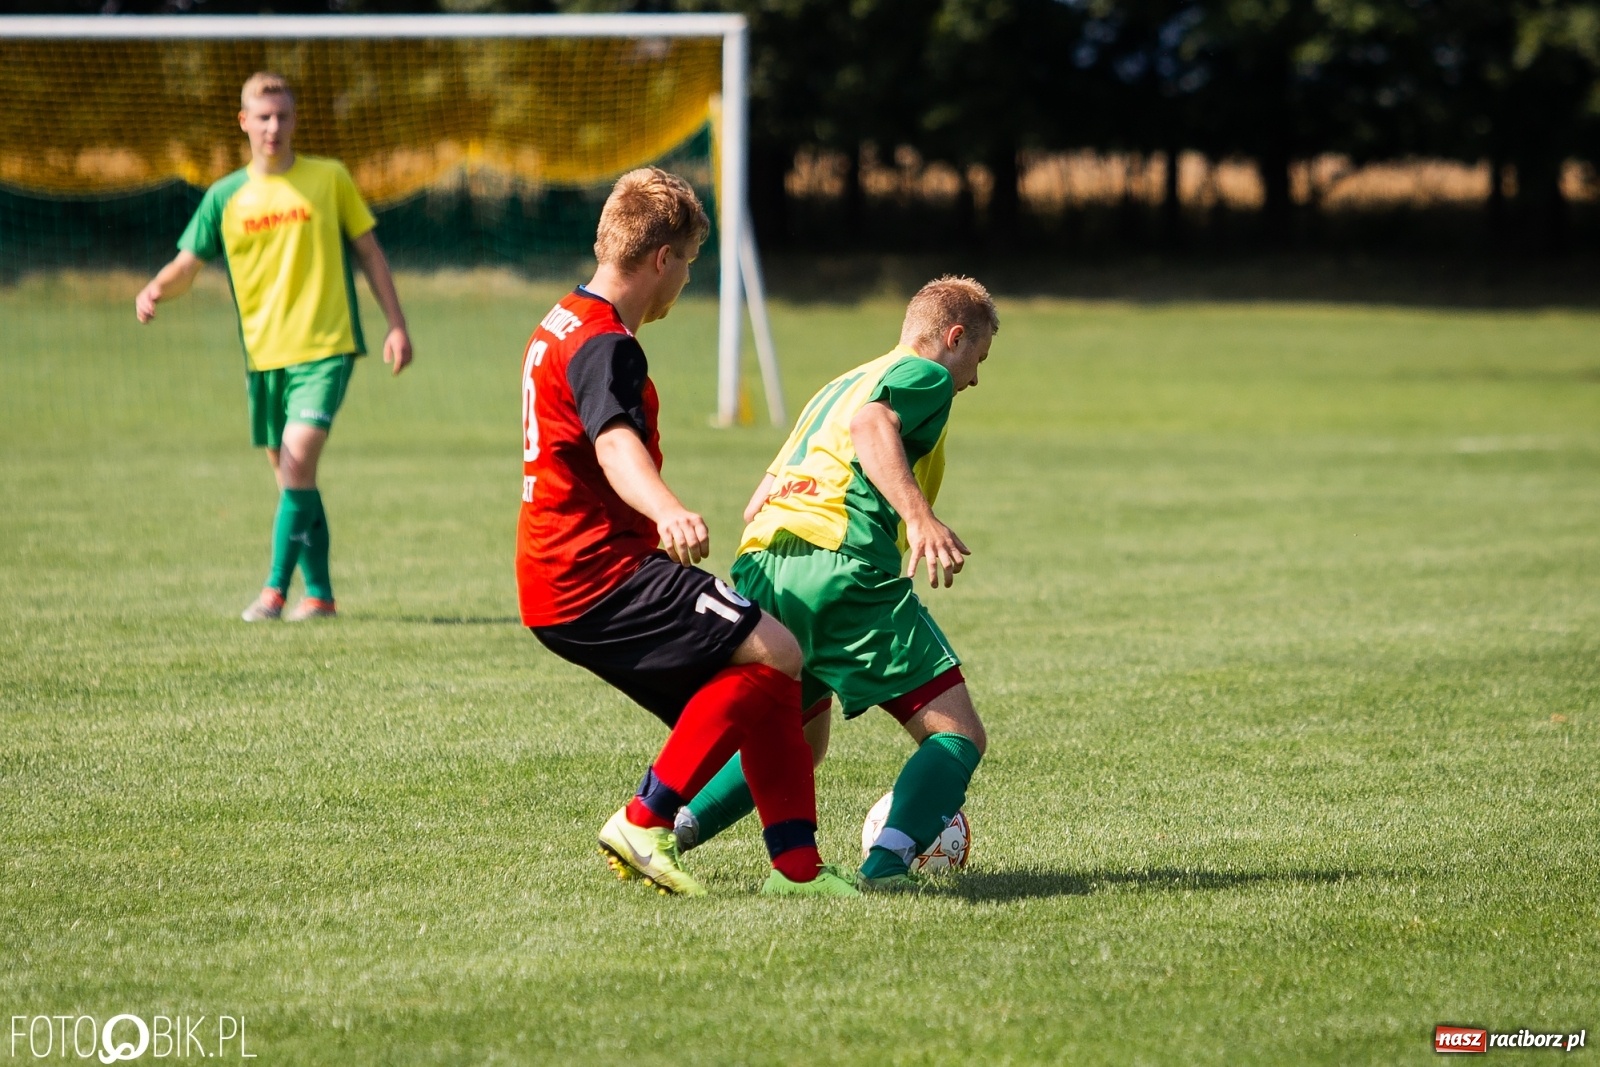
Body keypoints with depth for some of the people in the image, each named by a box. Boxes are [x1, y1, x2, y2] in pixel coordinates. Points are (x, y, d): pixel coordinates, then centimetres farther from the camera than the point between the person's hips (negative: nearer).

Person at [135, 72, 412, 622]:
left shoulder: (329, 178, 3)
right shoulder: (225, 197, 7)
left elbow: (369, 252, 9)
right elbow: (187, 266, 6)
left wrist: (396, 325, 3)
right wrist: (155, 290, -16)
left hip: (325, 349, -3)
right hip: (263, 355, 4)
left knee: (297, 463, -18)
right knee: (292, 477, 7)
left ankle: (275, 588, -17)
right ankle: (319, 593, 16)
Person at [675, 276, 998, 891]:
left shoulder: (840, 384, 33)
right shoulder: (926, 375, 9)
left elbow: (761, 500, 27)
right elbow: (872, 425, -15)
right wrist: (920, 517, -26)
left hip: (761, 565, 8)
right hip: (841, 566, -8)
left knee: (798, 741, 26)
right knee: (956, 734, -3)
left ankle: (671, 829, 9)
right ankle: (887, 864, -25)